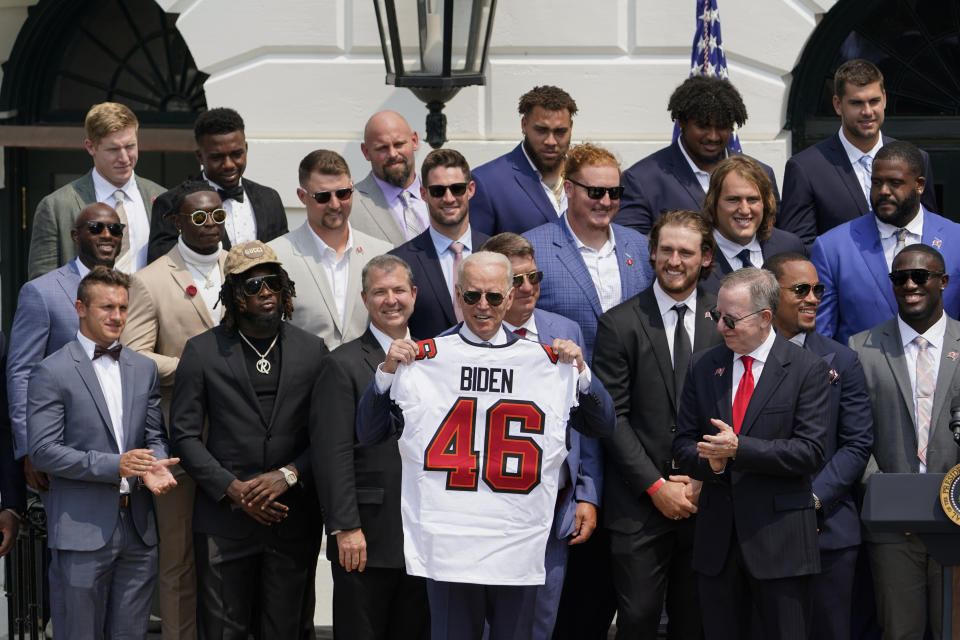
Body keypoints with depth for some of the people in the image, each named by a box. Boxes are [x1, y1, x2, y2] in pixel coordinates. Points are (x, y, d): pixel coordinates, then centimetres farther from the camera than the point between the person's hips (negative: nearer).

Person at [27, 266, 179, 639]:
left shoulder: (144, 368, 14)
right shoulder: (51, 373, -5)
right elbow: (42, 452, -11)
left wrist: (154, 467, -7)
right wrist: (114, 465, -18)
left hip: (138, 528, 5)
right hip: (82, 531, -5)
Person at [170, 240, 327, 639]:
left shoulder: (312, 351, 7)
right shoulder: (202, 352, 3)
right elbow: (184, 434, 1)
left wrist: (287, 475, -12)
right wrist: (232, 489, -10)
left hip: (293, 520, 1)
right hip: (224, 517, -1)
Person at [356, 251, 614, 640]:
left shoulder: (547, 361, 9)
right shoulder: (424, 359, 4)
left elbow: (603, 427, 12)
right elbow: (368, 435, 7)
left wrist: (581, 372, -2)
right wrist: (387, 373, -6)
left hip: (519, 546, 1)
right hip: (447, 545, -1)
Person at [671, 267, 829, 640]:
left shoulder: (806, 368, -4)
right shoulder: (703, 366, 10)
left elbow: (810, 452, -11)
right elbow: (684, 446, 11)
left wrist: (738, 448, -19)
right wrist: (712, 462, -13)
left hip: (779, 539, -4)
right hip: (717, 537, 4)